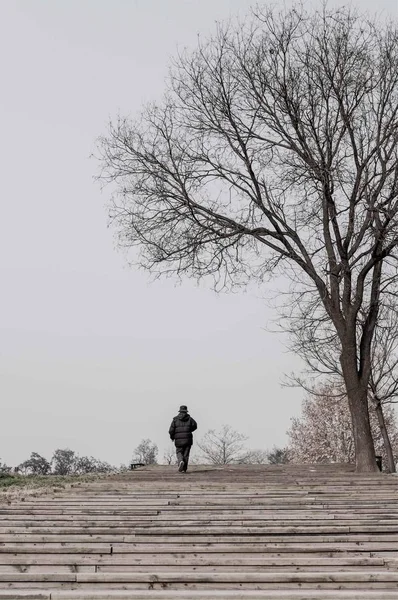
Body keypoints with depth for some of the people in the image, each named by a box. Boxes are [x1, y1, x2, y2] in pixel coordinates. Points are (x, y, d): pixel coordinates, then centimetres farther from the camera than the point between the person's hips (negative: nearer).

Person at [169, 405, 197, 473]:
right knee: (186, 454, 11)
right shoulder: (189, 418, 2)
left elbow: (171, 431, -4)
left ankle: (180, 461, -15)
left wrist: (172, 437, 15)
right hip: (188, 439, 1)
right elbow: (195, 426, 16)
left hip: (179, 440, 0)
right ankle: (184, 469, 8)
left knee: (179, 452, 15)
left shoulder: (175, 419, -1)